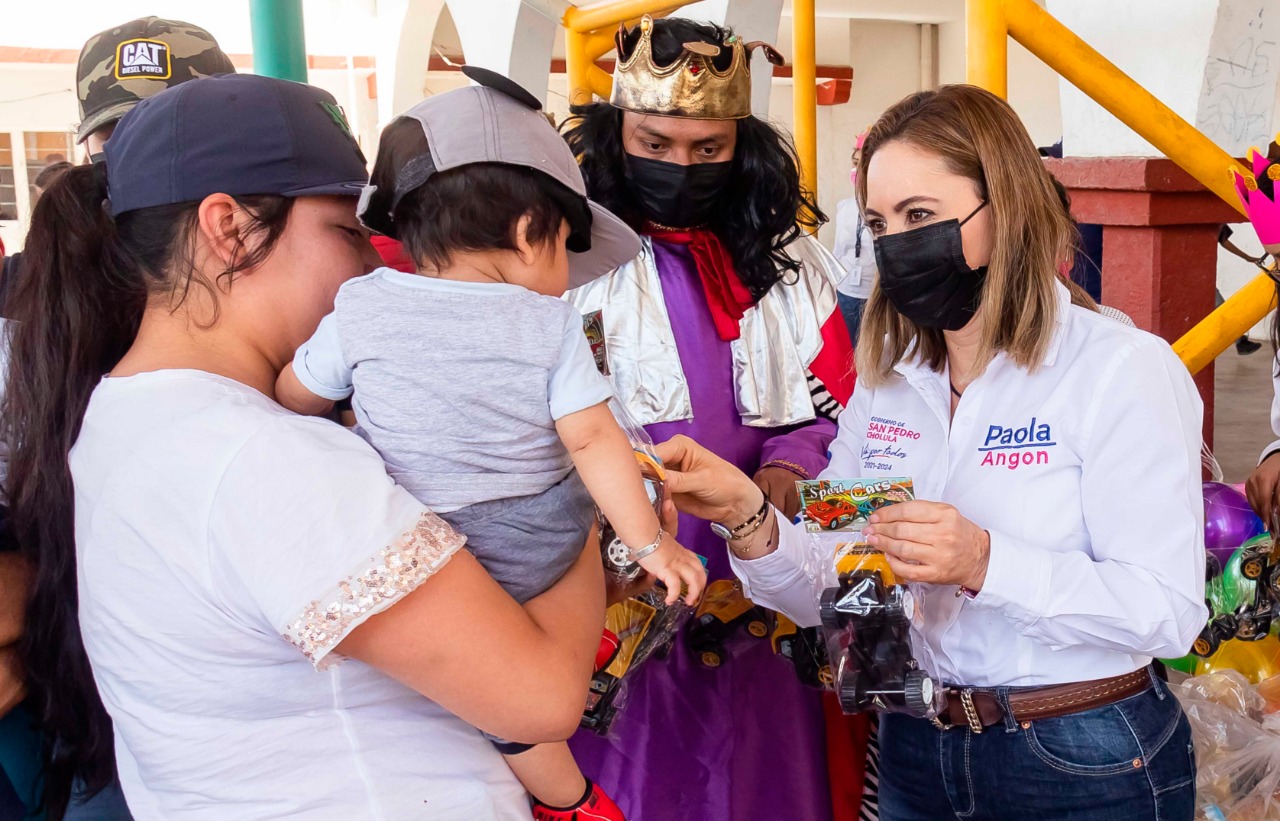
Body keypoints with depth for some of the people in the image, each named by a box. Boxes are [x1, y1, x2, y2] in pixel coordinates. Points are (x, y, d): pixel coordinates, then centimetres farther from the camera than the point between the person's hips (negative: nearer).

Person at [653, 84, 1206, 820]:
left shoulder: (1123, 369, -13)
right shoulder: (885, 382, 3)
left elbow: (1169, 612, -19)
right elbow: (831, 594, 1)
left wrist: (985, 564, -30)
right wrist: (749, 517, -18)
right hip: (917, 757, 5)